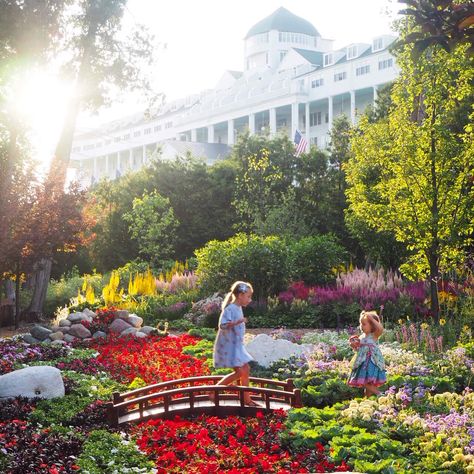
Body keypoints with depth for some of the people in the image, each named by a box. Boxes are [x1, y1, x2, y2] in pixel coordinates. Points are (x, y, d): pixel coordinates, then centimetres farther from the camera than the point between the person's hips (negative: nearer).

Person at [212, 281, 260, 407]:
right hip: (228, 345, -10)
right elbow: (222, 325, -29)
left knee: (246, 369, 10)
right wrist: (236, 322, -41)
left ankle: (247, 399, 18)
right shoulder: (229, 309, -18)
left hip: (236, 345, 10)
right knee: (239, 372, -12)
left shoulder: (239, 308, 11)